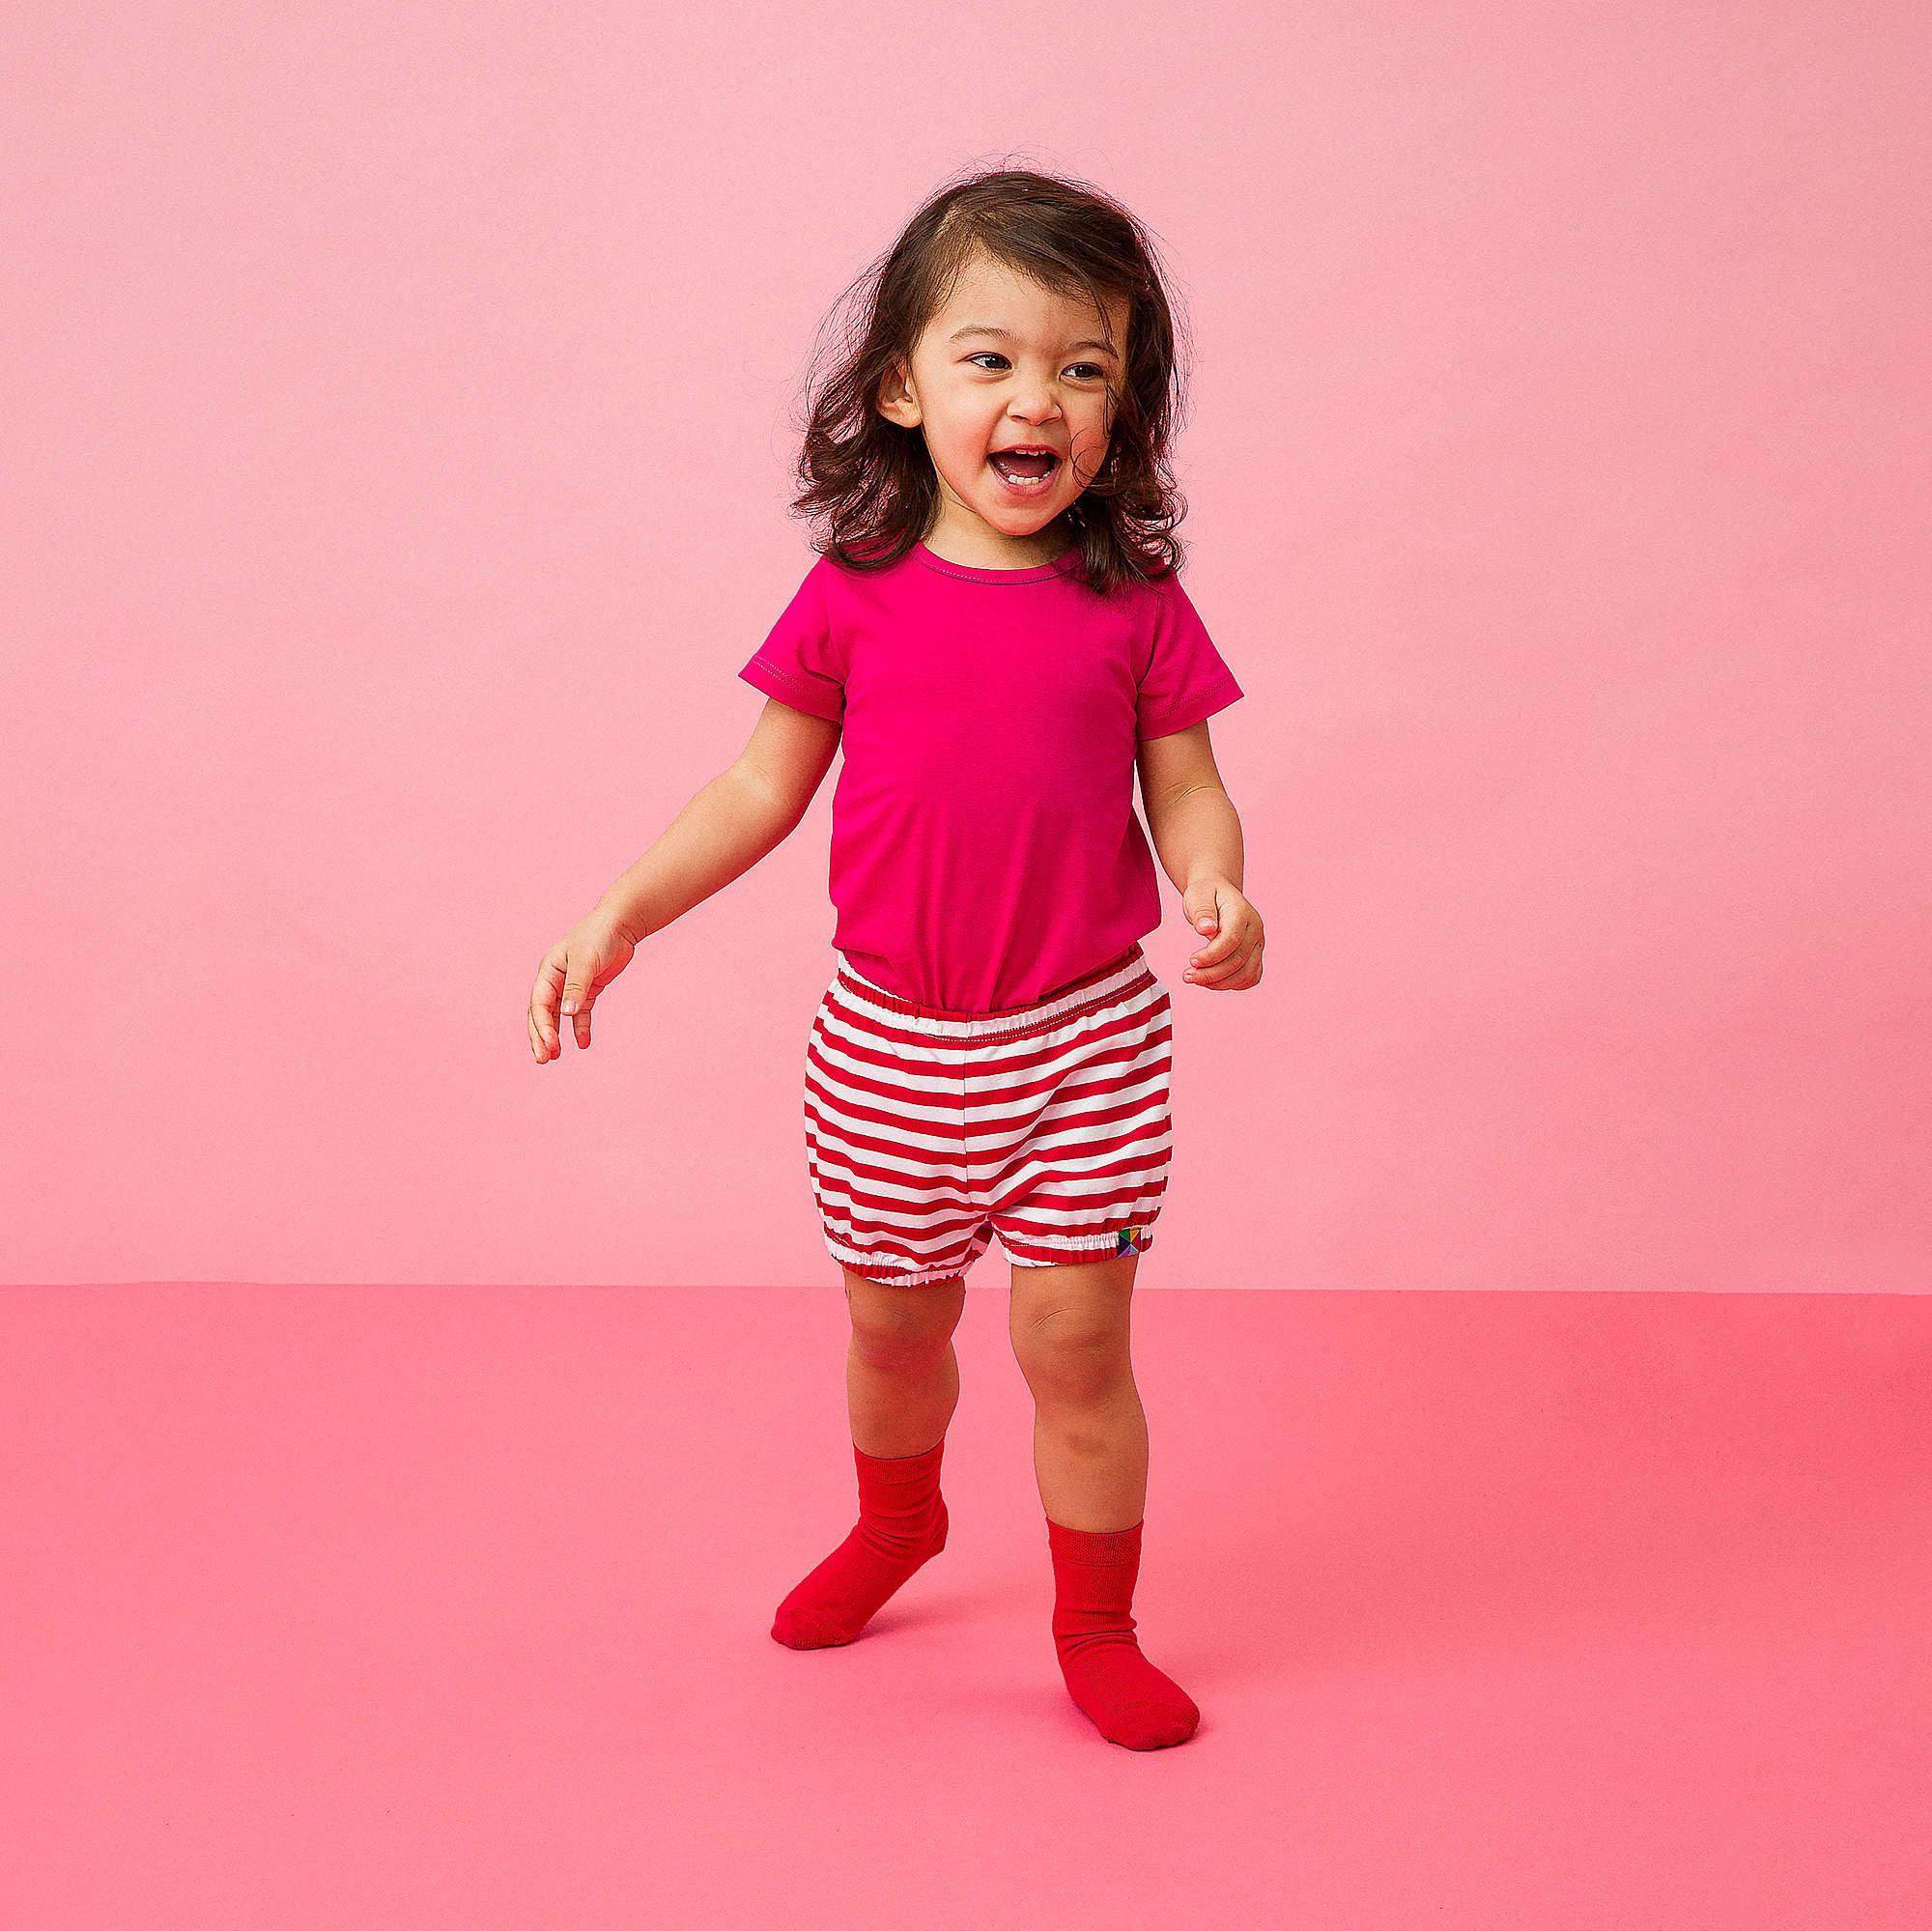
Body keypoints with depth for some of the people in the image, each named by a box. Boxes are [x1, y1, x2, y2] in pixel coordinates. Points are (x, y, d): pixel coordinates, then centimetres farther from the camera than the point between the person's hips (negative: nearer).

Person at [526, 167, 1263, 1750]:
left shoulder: (1135, 608, -5)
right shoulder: (855, 596, -4)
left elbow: (1187, 790, 0)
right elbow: (765, 788, 3)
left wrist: (1217, 891, -22)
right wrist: (624, 915, -3)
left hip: (1084, 1038, -1)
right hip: (889, 1041, 2)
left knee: (1077, 1340, 3)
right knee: (894, 1318, 20)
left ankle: (1099, 1627, 24)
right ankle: (895, 1525, 50)